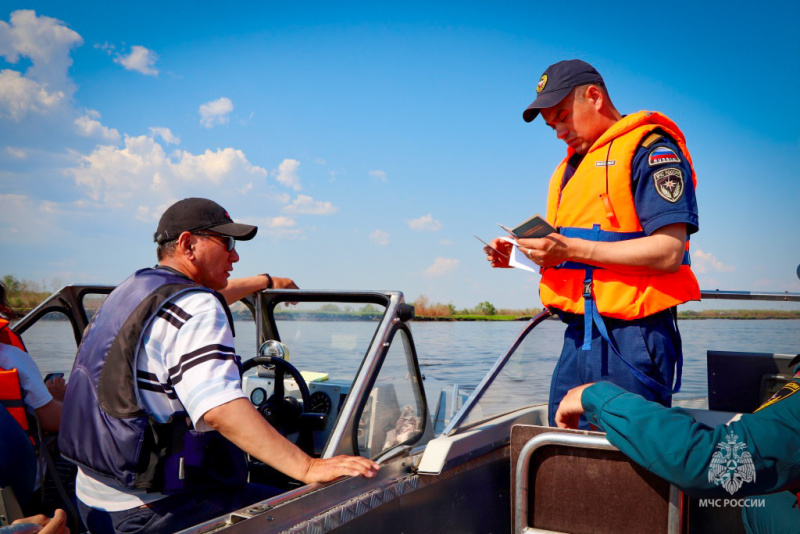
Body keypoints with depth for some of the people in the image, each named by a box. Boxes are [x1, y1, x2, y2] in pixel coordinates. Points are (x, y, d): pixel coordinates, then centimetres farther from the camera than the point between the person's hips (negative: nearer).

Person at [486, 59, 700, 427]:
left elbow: (668, 251, -18)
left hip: (631, 339, -8)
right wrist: (521, 255, 6)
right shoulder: (571, 166, 22)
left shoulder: (649, 148, -7)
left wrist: (573, 248, -20)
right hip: (578, 337, 8)